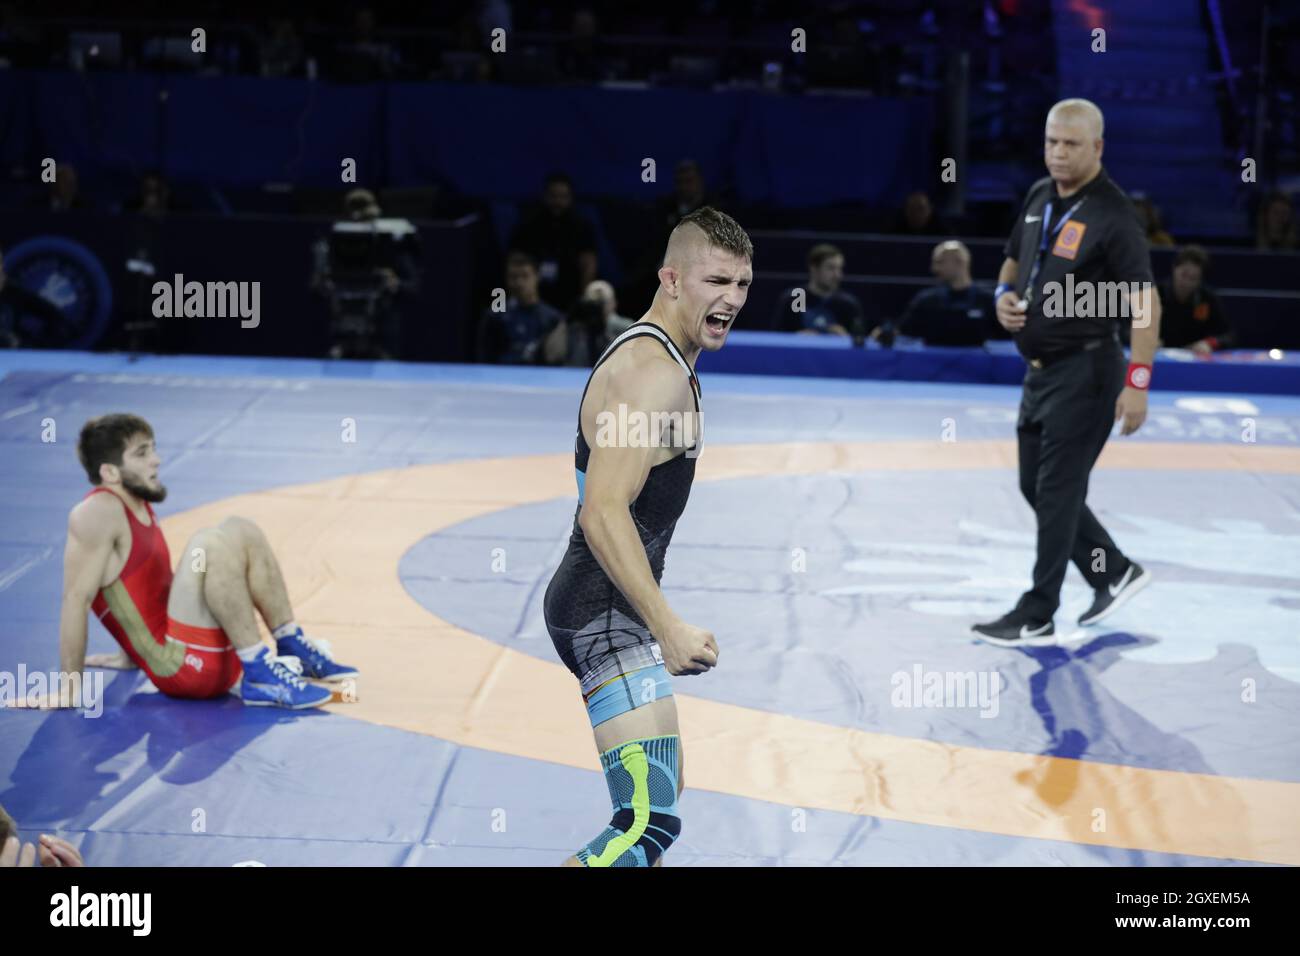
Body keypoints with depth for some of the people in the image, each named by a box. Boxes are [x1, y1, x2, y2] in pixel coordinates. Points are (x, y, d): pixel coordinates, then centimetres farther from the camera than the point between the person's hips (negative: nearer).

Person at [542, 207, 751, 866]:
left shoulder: (660, 360, 16)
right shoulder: (655, 373, -18)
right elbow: (604, 514, -26)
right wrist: (668, 628, -30)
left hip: (611, 611, 11)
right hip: (606, 614, -11)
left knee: (661, 783, 26)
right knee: (651, 819, -20)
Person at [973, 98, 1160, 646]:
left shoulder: (1113, 214, -16)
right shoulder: (1039, 198, 7)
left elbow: (1144, 303, -19)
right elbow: (1013, 261, 23)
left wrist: (1137, 381, -25)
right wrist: (1004, 295, 1)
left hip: (1084, 370, -8)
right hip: (1039, 368, 8)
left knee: (1057, 492, -5)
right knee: (1035, 486, 15)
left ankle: (1036, 617, 2)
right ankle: (1115, 574, 30)